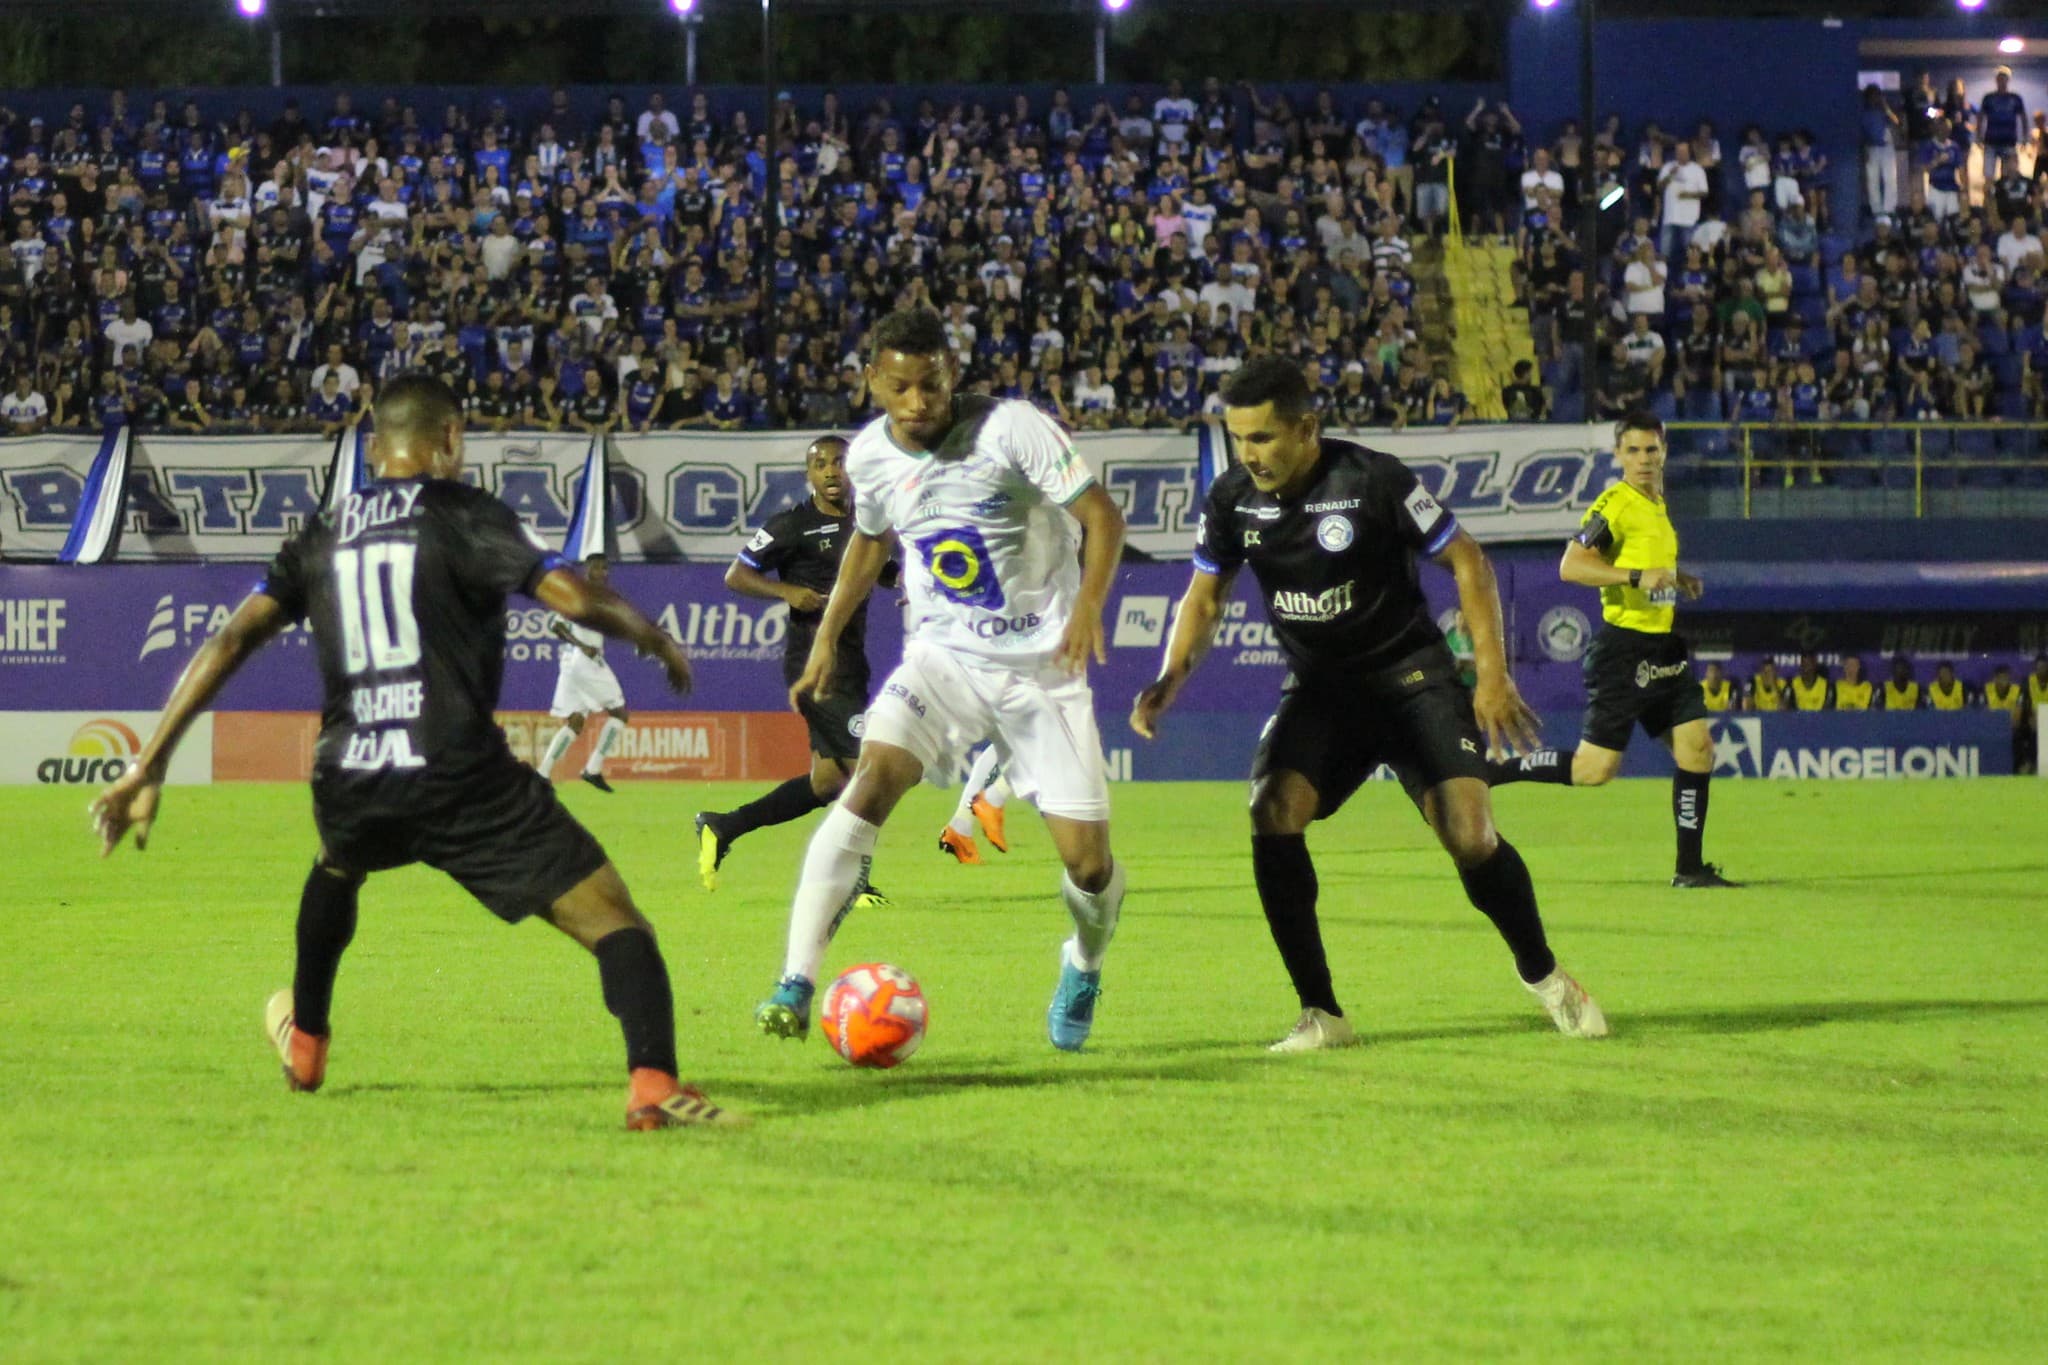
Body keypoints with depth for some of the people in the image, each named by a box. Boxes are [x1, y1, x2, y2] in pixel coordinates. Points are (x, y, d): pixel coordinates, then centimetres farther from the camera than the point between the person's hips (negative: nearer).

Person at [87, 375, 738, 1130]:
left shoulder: (323, 536, 15)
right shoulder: (463, 515, 0)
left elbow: (231, 640, 10)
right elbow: (574, 599, -12)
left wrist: (149, 767, 11)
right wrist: (657, 640, 8)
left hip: (348, 785, 6)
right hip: (460, 779, -6)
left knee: (336, 867, 42)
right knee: (616, 926, -5)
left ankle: (304, 1041, 56)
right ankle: (653, 1082, -29)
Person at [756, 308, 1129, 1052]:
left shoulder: (1011, 428, -16)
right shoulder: (870, 454, -2)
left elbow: (1102, 515, -16)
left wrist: (1088, 605, -31)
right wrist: (826, 638, 15)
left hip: (1042, 663, -2)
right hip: (944, 655, 2)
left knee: (1087, 862, -4)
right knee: (872, 780, -26)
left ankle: (1084, 966, 33)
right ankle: (795, 986, -29)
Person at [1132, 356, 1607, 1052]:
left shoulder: (1373, 480, -19)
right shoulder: (1232, 499, -7)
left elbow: (1465, 559, -9)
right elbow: (1205, 596, 7)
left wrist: (1493, 673, -13)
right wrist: (1171, 678, -11)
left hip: (1412, 673, -4)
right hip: (1320, 685, 4)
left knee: (1469, 832, -15)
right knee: (1273, 813, -21)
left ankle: (1542, 973, 15)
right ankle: (1321, 1014, -11)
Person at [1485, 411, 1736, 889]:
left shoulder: (1658, 505, 16)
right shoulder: (1615, 505, -13)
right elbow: (1571, 566, -23)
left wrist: (1677, 580, 15)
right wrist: (1638, 577, -30)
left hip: (1664, 648, 8)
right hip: (1624, 648, -8)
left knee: (1697, 748, 0)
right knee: (1595, 768, -9)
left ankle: (1690, 868, 7)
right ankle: (1487, 771, 5)